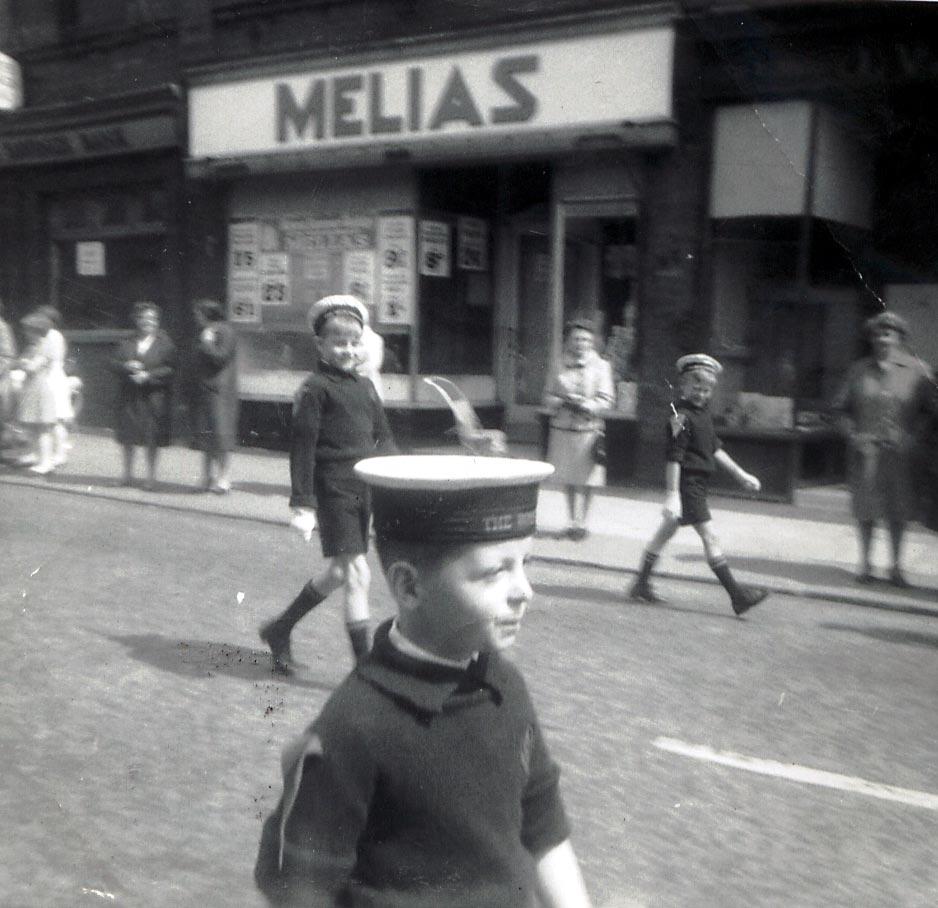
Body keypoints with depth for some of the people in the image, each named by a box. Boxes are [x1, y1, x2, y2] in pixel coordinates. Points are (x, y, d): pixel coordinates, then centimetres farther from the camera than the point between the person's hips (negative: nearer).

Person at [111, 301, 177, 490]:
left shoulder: (165, 344, -1)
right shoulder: (127, 343, 10)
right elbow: (114, 363, 7)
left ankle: (151, 475, 11)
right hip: (129, 397, 3)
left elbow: (171, 369, -8)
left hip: (154, 396, -3)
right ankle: (127, 472, 23)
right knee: (127, 435, 8)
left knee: (152, 439, 0)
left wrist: (149, 375, -18)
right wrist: (126, 366, -14)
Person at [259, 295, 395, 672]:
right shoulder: (315, 388, -7)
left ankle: (280, 629, 35)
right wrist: (302, 503, -14)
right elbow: (302, 447, -10)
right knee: (358, 573, -9)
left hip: (363, 489, 7)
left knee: (339, 573, 16)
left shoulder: (365, 386, 13)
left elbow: (384, 436, 19)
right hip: (333, 489, -7)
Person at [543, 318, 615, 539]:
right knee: (568, 479, 7)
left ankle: (580, 522, 8)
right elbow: (548, 396, 10)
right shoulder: (561, 366, 9)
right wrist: (563, 402, -10)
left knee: (586, 480, -2)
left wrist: (585, 405, -18)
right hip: (563, 429, 3)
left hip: (589, 429, -2)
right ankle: (574, 521, 19)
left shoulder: (600, 366, 1)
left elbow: (606, 399, -3)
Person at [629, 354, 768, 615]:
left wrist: (740, 474, 21)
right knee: (709, 536, -9)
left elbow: (715, 449, 20)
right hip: (687, 483, -10)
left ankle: (642, 584, 26)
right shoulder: (681, 416, -16)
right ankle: (737, 595, -7)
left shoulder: (704, 414, 12)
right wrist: (672, 494, -23)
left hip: (698, 482, 10)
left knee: (667, 530, 16)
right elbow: (674, 458, -20)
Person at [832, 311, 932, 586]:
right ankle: (865, 562, 22)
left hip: (899, 452, -1)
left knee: (898, 510, 7)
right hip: (866, 450, 1)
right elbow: (842, 408, 9)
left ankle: (896, 565, 20)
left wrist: (911, 439, -11)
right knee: (866, 507, 7)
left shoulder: (915, 370, 0)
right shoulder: (860, 370, 5)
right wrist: (853, 435, -5)